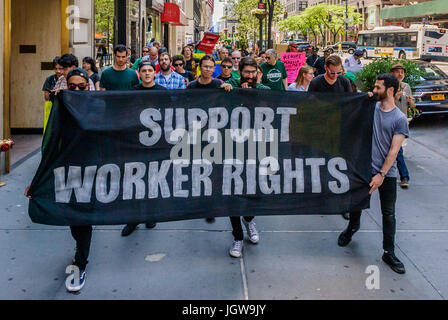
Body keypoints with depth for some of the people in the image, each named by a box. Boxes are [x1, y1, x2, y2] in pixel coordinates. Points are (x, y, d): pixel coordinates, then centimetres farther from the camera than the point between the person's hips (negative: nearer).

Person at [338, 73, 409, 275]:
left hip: (387, 173, -2)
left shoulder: (399, 119, -6)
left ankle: (389, 253, 15)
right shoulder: (370, 107, 3)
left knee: (388, 214, 4)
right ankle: (352, 228, 46)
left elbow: (393, 151, -9)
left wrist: (381, 174, -15)